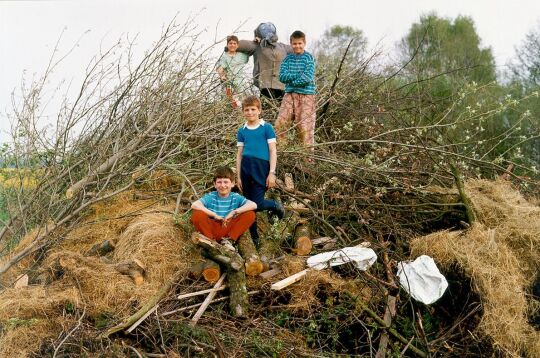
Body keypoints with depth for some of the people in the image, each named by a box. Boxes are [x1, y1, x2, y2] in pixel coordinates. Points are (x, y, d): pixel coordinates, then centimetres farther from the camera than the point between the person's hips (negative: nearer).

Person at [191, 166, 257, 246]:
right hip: (213, 230, -1)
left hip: (229, 230, 1)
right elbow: (194, 205, -22)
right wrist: (215, 215, -24)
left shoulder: (236, 197, 0)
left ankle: (228, 240, -10)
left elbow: (253, 205, -17)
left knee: (250, 214, -16)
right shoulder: (211, 197, -3)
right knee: (197, 215, -25)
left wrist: (234, 212, -24)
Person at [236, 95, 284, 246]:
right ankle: (254, 238, 18)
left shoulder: (267, 128, 1)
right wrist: (238, 176, 10)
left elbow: (273, 151, -1)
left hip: (261, 168, -4)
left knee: (257, 204, -12)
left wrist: (272, 173, -8)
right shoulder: (242, 131, 11)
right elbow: (239, 154, 13)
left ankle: (276, 206, 20)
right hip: (246, 168, 4)